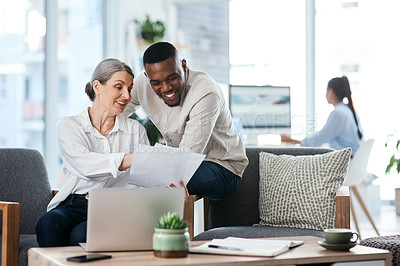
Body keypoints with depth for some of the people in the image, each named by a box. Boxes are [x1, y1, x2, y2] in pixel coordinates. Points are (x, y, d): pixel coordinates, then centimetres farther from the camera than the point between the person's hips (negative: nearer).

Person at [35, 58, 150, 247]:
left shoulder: (135, 130, 16)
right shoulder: (69, 126, 6)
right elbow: (84, 165, -15)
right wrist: (132, 159, -28)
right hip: (74, 204, 0)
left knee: (80, 235, -33)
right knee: (48, 225, -34)